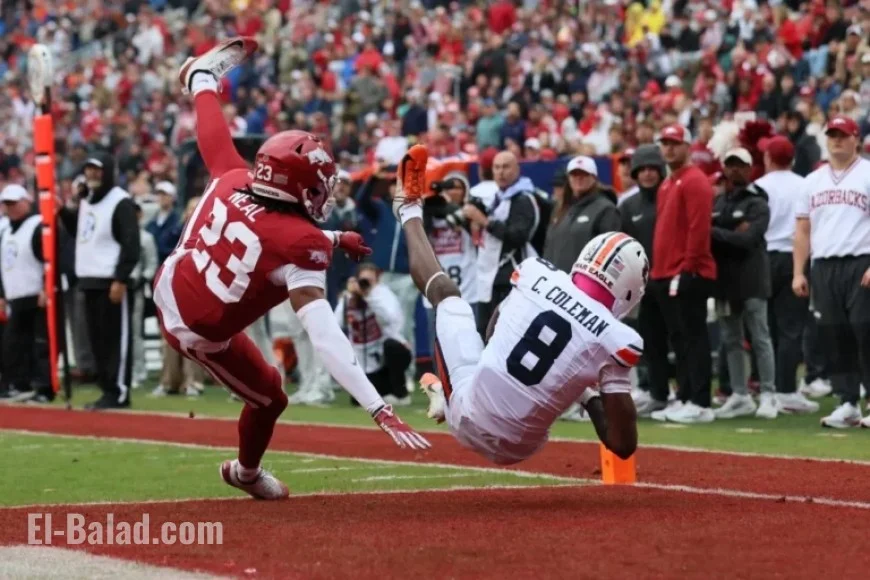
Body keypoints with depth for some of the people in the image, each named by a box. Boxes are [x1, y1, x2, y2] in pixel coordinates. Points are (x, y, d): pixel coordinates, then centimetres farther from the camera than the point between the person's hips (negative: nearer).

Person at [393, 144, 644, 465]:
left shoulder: (537, 273, -11)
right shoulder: (616, 339, -20)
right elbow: (624, 445, -17)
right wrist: (592, 398, 0)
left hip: (468, 417, 2)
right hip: (513, 449, -1)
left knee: (445, 292, 21)